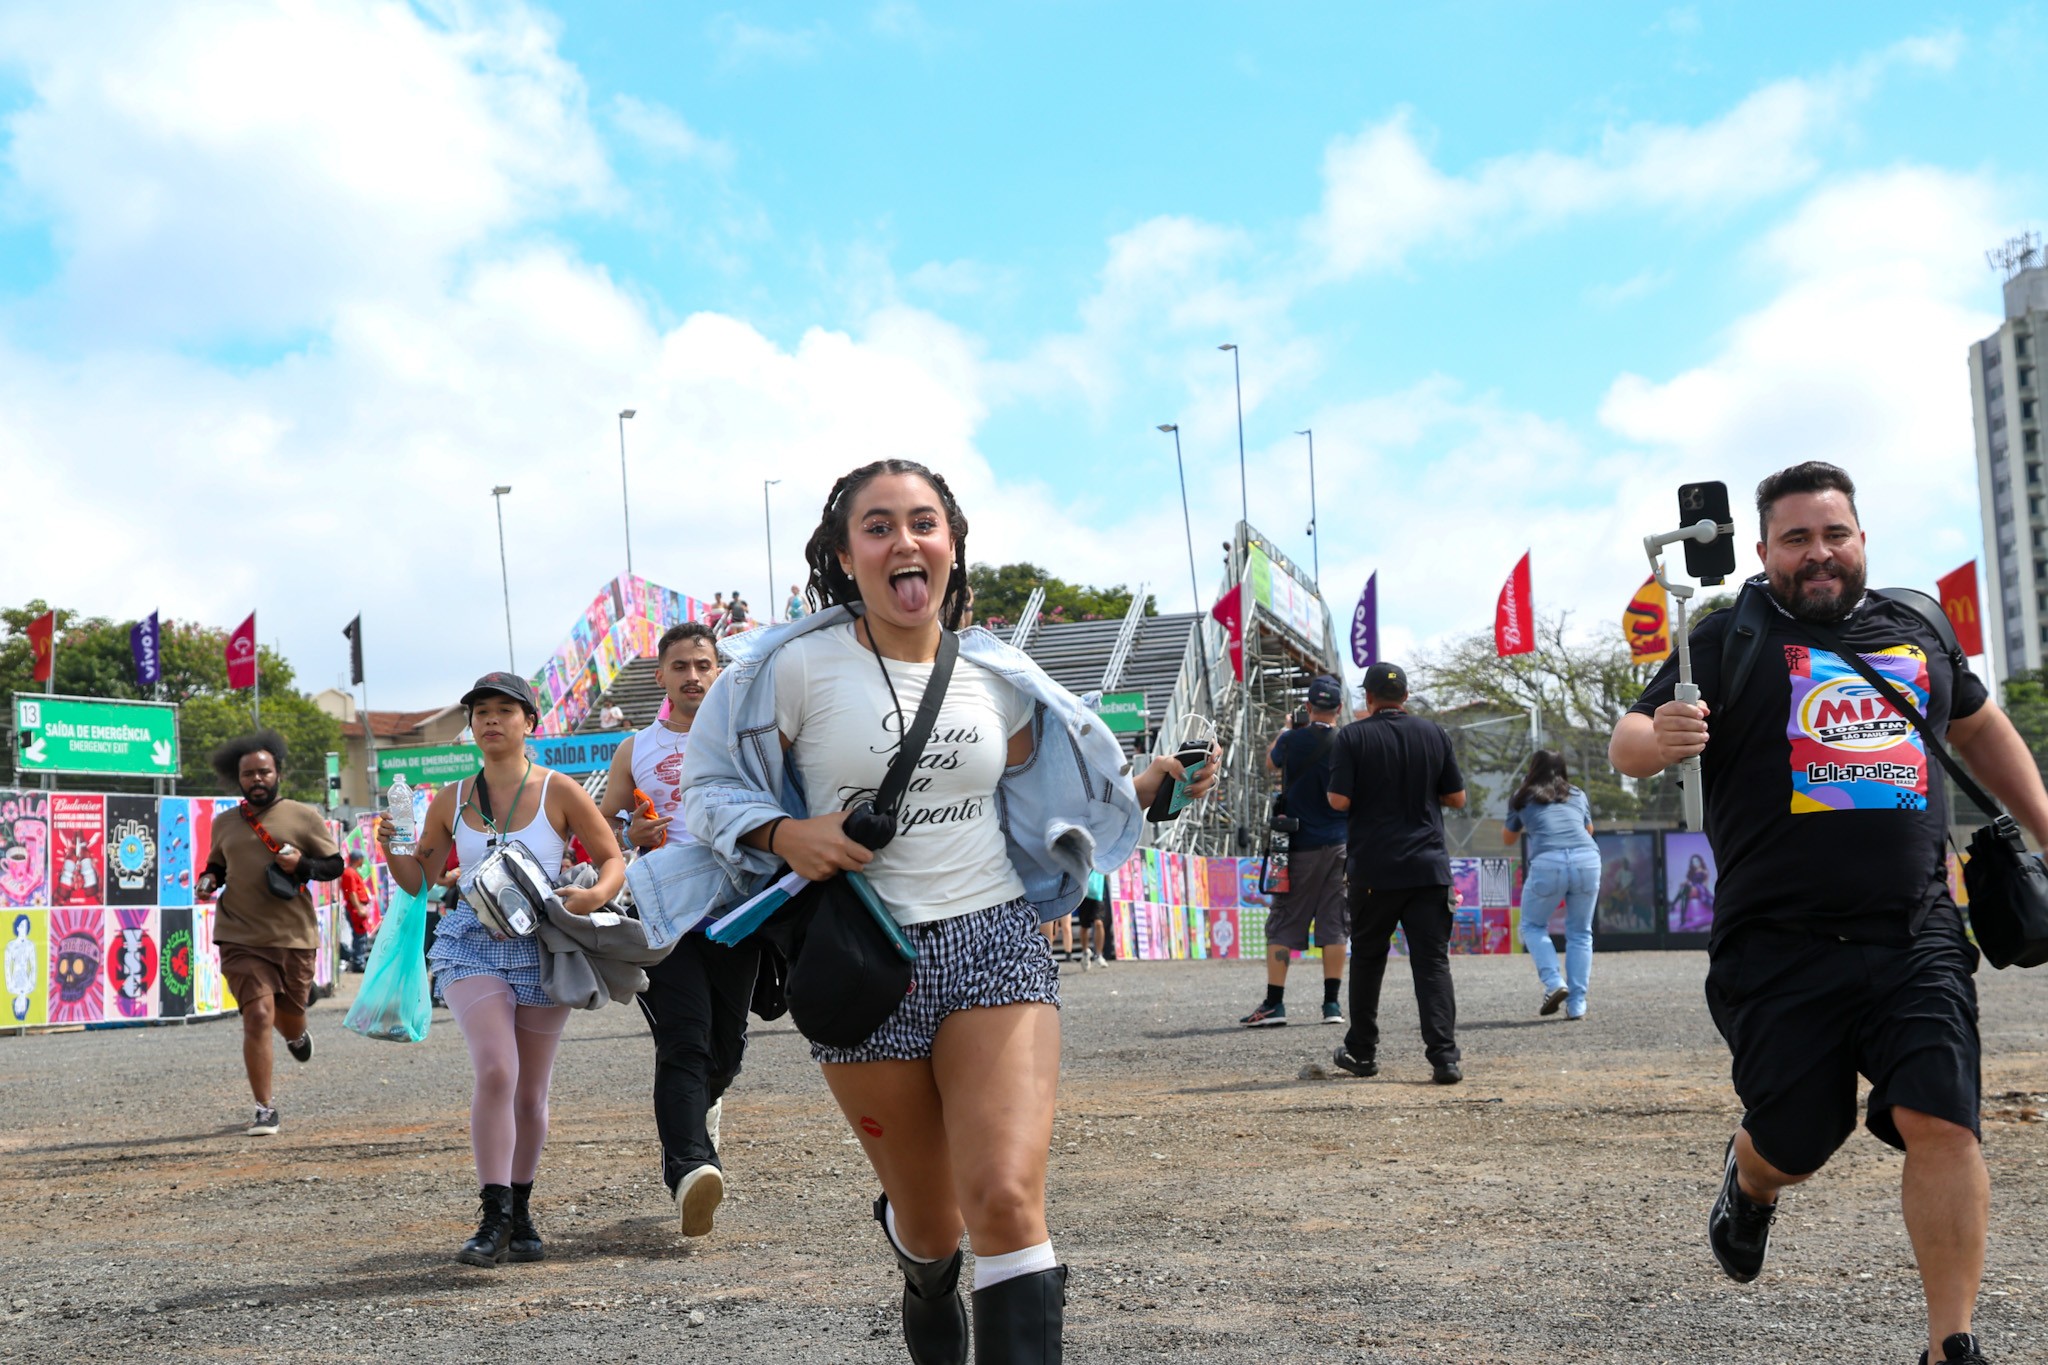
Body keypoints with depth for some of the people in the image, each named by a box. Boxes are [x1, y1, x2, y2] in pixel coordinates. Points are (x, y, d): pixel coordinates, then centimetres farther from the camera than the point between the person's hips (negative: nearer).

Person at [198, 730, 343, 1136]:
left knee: (290, 1019, 12)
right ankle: (265, 1108, -1)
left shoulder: (304, 817, 1)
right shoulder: (225, 824, 9)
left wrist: (302, 866, -15)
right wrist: (209, 880, 2)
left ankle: (297, 1035, 54)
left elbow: (334, 865, 4)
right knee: (258, 1016, -13)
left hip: (294, 936, 0)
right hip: (241, 938, 0)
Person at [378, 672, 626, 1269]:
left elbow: (613, 861, 4)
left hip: (542, 948, 0)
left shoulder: (559, 792, 0)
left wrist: (594, 895, -17)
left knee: (530, 1093, 8)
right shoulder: (451, 801, 7)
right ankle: (493, 1220, -17)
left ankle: (521, 1215, 27)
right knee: (496, 1071, -22)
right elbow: (417, 880, 13)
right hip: (472, 945, 0)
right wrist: (389, 847, -7)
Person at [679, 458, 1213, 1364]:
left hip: (994, 943, 1)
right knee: (931, 1226, 13)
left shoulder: (995, 682, 6)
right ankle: (928, 1288, 51)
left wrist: (1155, 782, 8)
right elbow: (710, 786, 2)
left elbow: (1053, 805, 22)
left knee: (1006, 1201, -19)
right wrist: (785, 834, -16)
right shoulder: (800, 666, -5)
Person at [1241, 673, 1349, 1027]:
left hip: (1298, 845, -1)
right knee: (1334, 924, 5)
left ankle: (1274, 1003, -2)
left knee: (1283, 924, 2)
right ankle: (1332, 1003, 4)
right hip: (1338, 845, 1)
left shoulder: (1292, 741, -6)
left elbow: (1270, 764, 16)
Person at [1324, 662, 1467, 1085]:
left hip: (1373, 870, -1)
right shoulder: (1435, 733, 5)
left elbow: (1339, 800, -10)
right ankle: (1445, 1057, -12)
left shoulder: (1352, 737, -4)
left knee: (1367, 958, 14)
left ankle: (1361, 1052, 22)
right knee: (1433, 961, -1)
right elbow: (1457, 799, 9)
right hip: (1429, 867, 2)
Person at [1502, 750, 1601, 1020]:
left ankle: (1554, 982, -2)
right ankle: (1577, 1004, 7)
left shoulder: (1523, 798, 18)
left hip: (1547, 863, -2)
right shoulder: (1578, 796, 24)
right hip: (1587, 860, 2)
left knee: (1532, 925, 18)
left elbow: (1507, 839, 32)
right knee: (1580, 933, 15)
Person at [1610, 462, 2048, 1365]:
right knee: (1796, 1142, 6)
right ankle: (1749, 1184, 44)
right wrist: (1659, 737, -29)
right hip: (1780, 948, -2)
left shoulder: (1919, 627, 12)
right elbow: (1627, 745, -6)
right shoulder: (1732, 639, 0)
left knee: (1943, 1123, -12)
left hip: (1915, 935, 2)